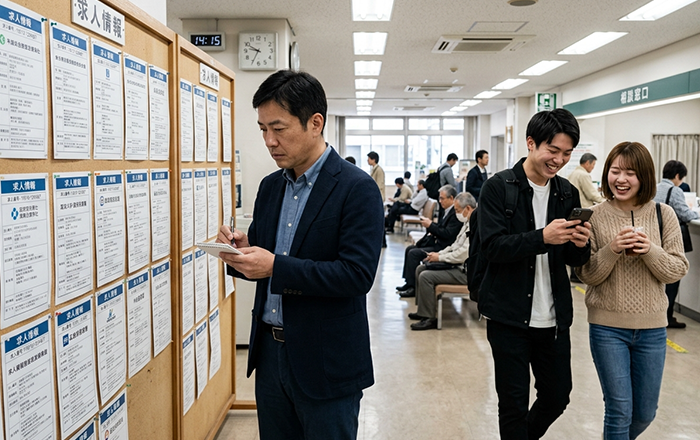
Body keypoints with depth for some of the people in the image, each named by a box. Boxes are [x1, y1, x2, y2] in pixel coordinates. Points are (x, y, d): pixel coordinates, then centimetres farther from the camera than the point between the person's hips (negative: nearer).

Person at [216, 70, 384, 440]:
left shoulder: (357, 188, -14)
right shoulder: (270, 186, 8)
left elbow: (358, 274, -22)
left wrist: (276, 267, -27)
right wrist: (241, 251, -8)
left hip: (326, 364, -6)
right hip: (270, 351, 7)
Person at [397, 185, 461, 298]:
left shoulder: (456, 213, -19)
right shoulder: (448, 211, 14)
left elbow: (447, 234, -25)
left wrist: (430, 225, -19)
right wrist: (430, 224, 3)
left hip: (443, 248, -11)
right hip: (436, 242, 11)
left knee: (414, 253, -19)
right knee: (410, 249, 10)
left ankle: (413, 287, -10)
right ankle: (409, 282, 12)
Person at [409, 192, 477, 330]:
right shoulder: (468, 223, 12)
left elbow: (464, 254, -26)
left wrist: (440, 257, -14)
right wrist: (438, 253, 6)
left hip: (465, 271, -11)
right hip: (458, 265, 11)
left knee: (426, 276, -21)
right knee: (420, 269, 10)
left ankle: (429, 319, -11)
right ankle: (422, 310, 16)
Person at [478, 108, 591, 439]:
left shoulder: (567, 193, 7)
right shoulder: (499, 187, -8)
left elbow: (574, 260, 10)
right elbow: (492, 247, -17)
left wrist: (580, 244, -13)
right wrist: (542, 237, -29)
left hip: (554, 318, 5)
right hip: (510, 316, -5)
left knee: (558, 396, 17)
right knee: (513, 404, 7)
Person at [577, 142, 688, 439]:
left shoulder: (663, 215, -3)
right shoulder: (595, 216, -7)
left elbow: (678, 270, -2)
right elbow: (586, 275, -6)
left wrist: (650, 251, -20)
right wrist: (612, 250, -23)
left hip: (652, 328, 3)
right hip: (607, 327, -2)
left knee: (645, 413, 17)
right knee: (620, 411, 3)